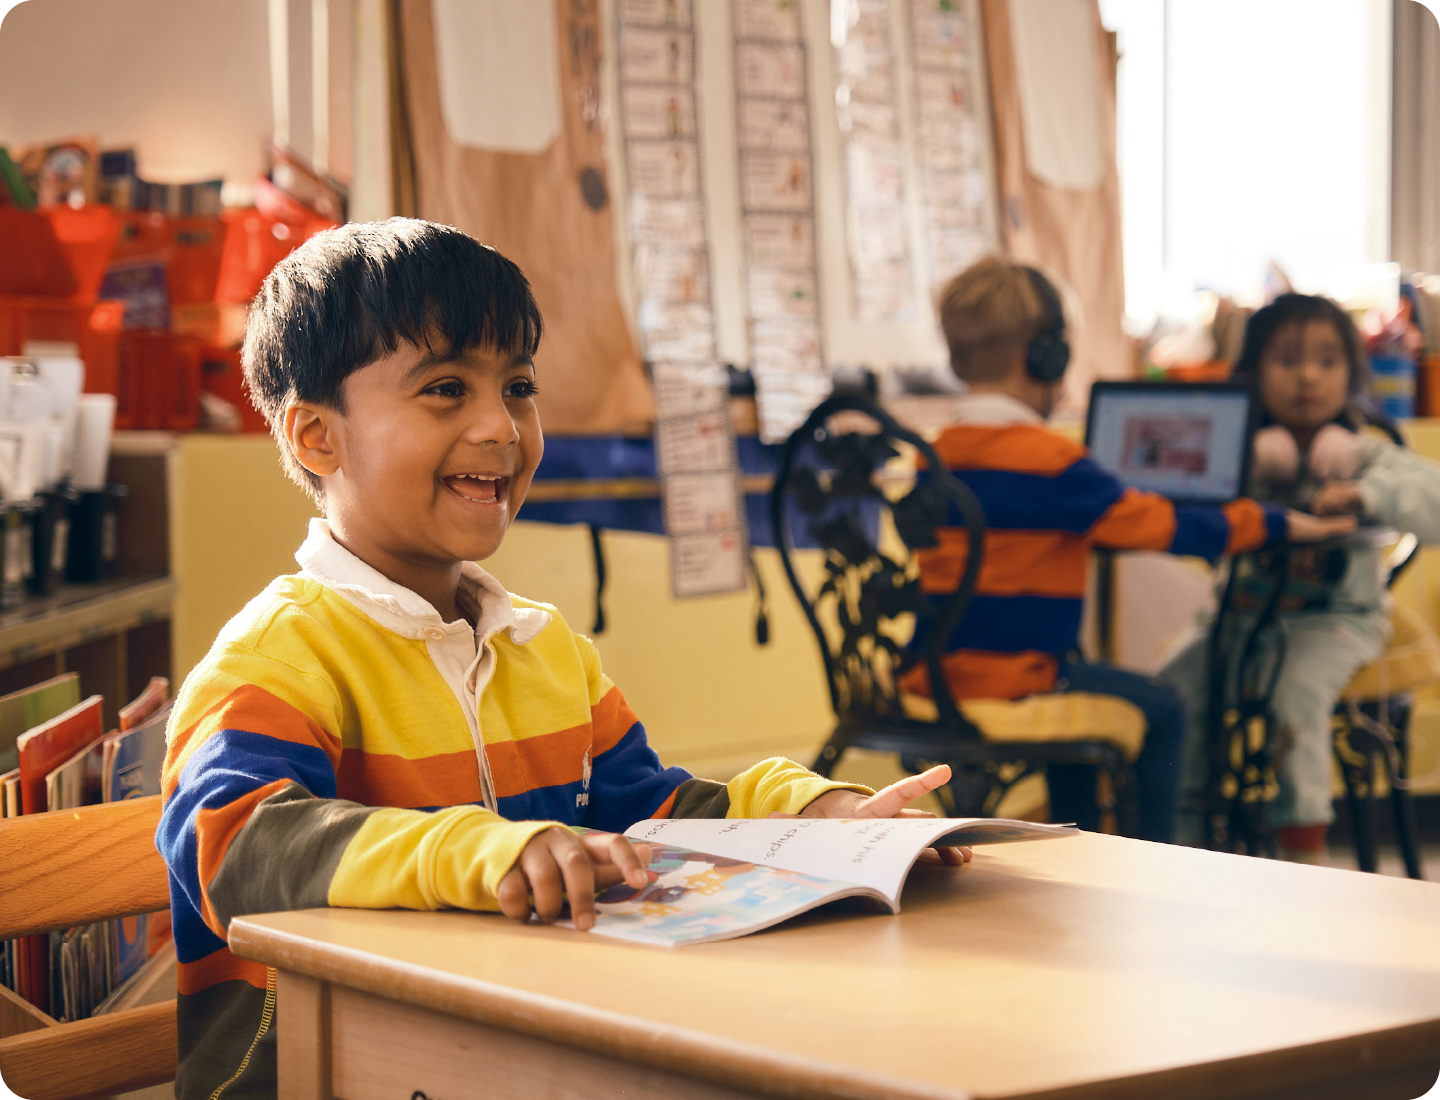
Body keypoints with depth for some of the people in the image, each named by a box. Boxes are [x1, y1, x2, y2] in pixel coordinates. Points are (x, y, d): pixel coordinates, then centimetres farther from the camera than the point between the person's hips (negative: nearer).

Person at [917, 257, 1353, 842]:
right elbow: (1162, 526, -11)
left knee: (1076, 690, 34)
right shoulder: (1047, 459, -15)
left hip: (931, 677, 8)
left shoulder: (936, 455, 9)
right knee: (1160, 709, 9)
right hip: (1013, 674, -8)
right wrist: (1275, 523, 0)